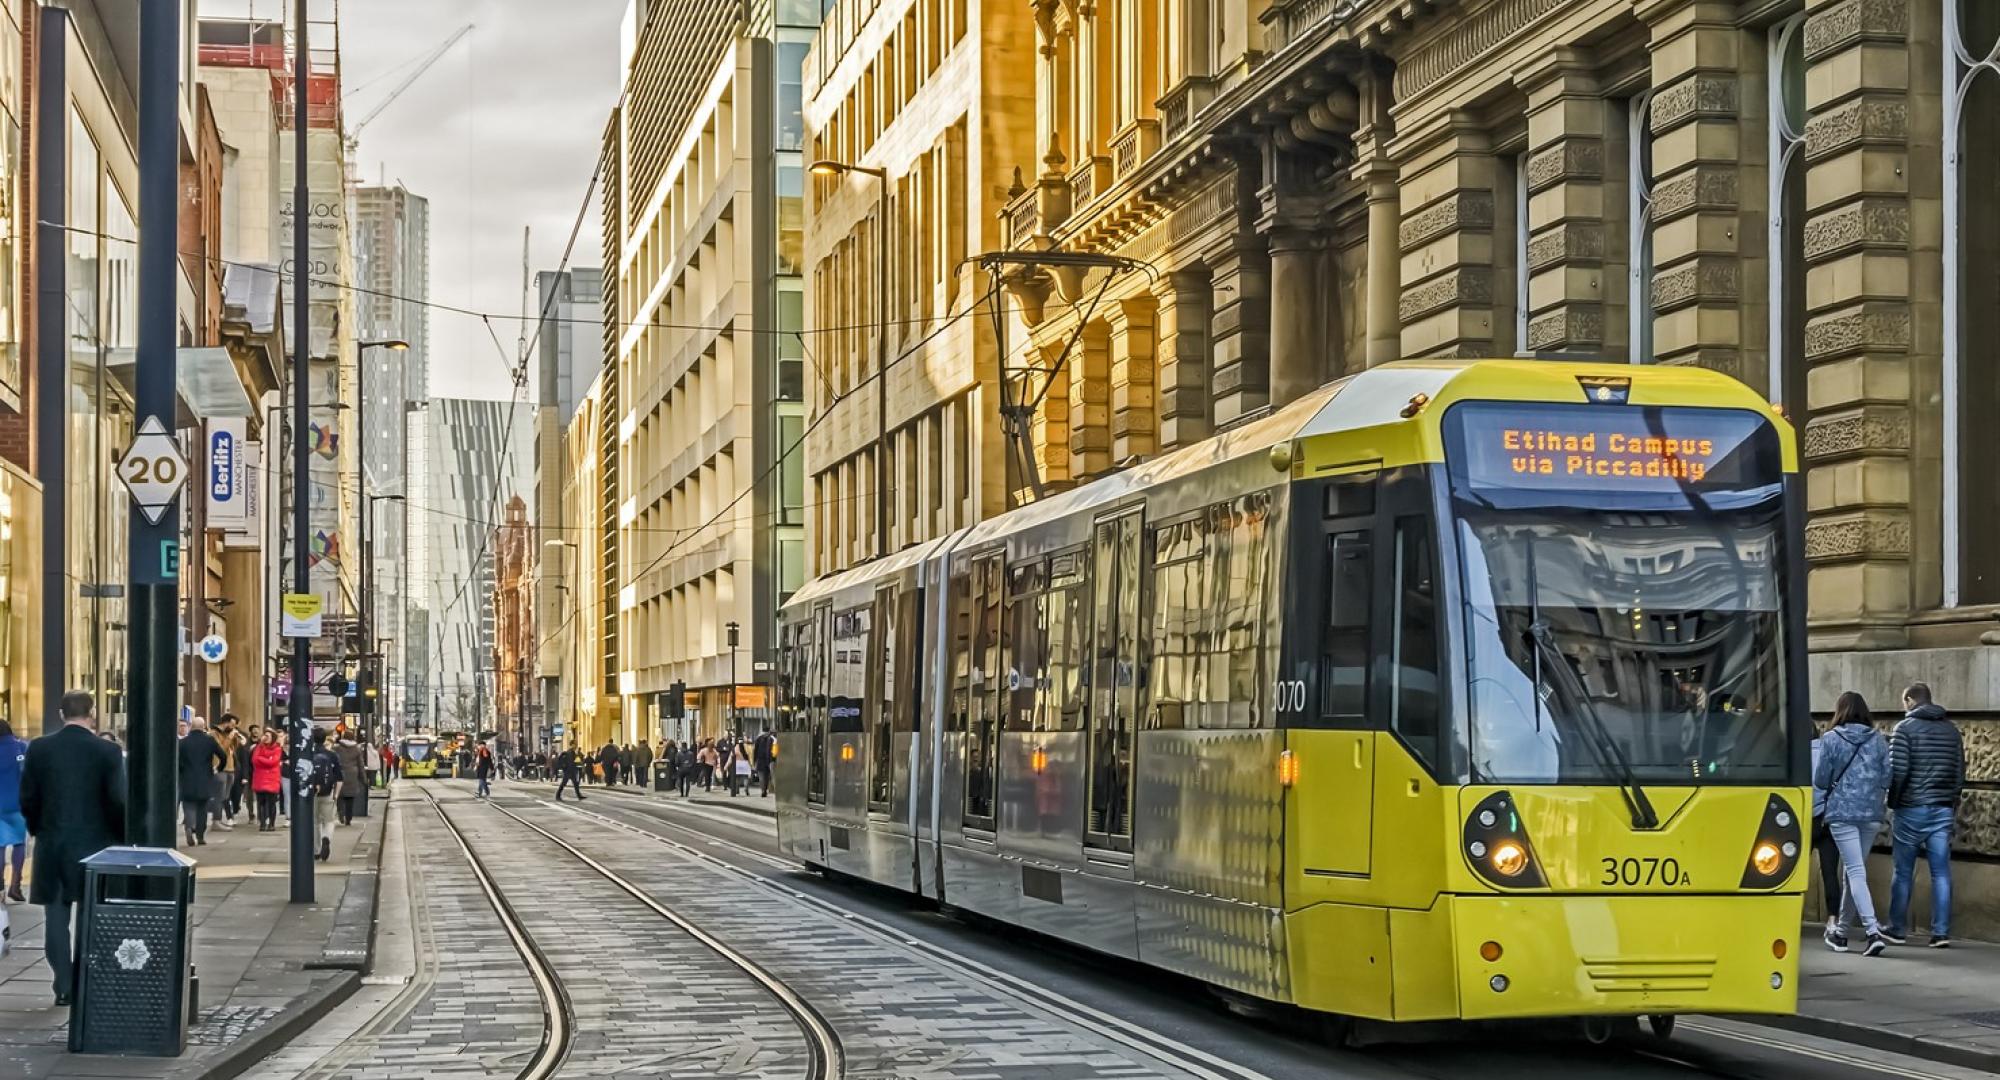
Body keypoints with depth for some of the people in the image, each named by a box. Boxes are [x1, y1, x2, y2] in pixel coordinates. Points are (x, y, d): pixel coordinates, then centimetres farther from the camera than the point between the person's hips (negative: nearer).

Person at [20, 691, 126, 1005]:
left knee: (57, 918, 7)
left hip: (52, 846, 2)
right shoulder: (107, 751, -9)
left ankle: (65, 987, 5)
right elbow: (118, 800, -10)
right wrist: (122, 838, 4)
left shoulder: (39, 749, -1)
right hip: (95, 844, -2)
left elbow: (27, 797, 2)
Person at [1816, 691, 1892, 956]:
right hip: (1873, 813, 4)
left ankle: (1873, 932, -20)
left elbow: (1820, 780, -3)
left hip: (1842, 811, -4)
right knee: (1852, 871, 16)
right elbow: (1888, 778, 4)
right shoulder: (1878, 740, 5)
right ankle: (1841, 930, 25)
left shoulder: (1832, 739, -5)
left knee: (1856, 872, -7)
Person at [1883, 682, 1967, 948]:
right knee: (1941, 872, 3)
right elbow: (1960, 772, 11)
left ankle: (1897, 929, 13)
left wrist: (1892, 802, 0)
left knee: (1903, 872, 6)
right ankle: (1941, 932, -2)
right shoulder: (1951, 730, 10)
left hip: (1912, 809, -4)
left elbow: (1898, 770, -13)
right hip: (1943, 809, 4)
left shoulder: (1906, 728, -7)